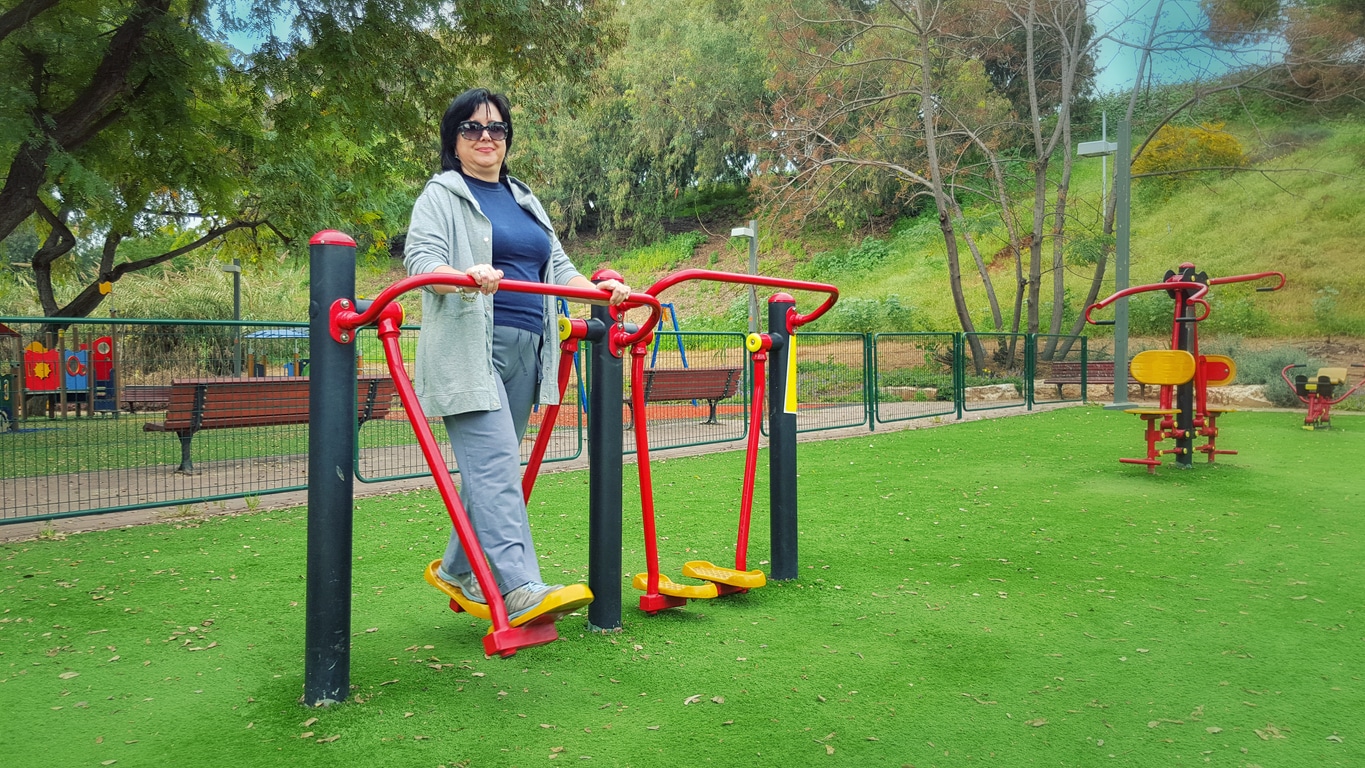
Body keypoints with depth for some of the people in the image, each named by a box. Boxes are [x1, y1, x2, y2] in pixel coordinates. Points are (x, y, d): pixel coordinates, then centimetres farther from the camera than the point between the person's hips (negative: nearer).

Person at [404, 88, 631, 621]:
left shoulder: (524, 200, 25)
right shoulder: (442, 196, 4)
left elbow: (557, 265, 24)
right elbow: (420, 259, -11)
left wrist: (598, 289, 5)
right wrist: (466, 276, -32)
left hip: (524, 352, 7)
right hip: (470, 350, -7)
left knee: (493, 466, 10)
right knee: (496, 465, -15)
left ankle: (459, 568, 24)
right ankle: (519, 586, -19)